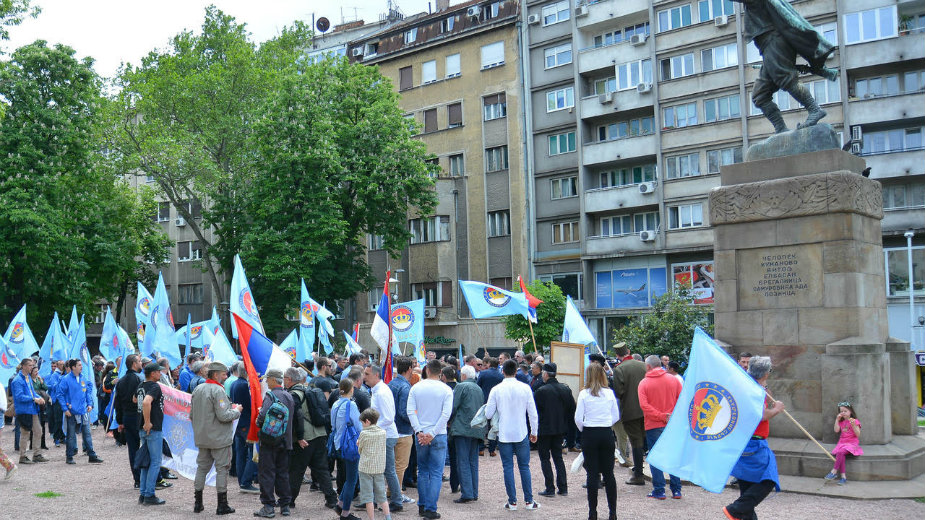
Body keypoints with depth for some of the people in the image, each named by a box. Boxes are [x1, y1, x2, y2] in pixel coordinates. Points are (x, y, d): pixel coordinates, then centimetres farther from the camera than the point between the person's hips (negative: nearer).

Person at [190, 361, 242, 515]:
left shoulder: (197, 389, 8)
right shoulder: (218, 390, -17)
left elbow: (192, 414, 14)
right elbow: (223, 416, -22)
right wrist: (236, 410, -6)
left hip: (202, 438, 7)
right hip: (220, 438, -7)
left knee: (202, 467, 14)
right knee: (222, 468, 1)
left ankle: (198, 503, 20)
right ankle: (222, 505, 5)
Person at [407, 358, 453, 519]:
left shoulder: (416, 388, 1)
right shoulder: (446, 390, -5)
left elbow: (411, 411, -6)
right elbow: (446, 414, -12)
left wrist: (419, 432, -8)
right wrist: (432, 433, -11)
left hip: (420, 435, 3)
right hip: (439, 435, -2)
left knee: (422, 471, 16)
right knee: (436, 473, 2)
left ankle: (422, 506, 20)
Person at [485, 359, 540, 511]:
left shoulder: (496, 390, -6)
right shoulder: (525, 388, -4)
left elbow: (488, 414, -4)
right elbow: (532, 413, 0)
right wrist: (534, 432, 12)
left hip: (504, 434, -1)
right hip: (521, 434, 1)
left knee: (508, 467, 5)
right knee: (524, 466, 9)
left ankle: (512, 501, 7)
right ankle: (529, 501, 11)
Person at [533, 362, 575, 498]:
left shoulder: (541, 391, -17)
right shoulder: (565, 389, 0)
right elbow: (572, 409, 5)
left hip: (544, 429, -6)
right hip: (560, 428, 6)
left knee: (545, 459, 4)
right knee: (558, 457, 16)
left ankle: (550, 489, 3)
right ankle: (563, 487, 14)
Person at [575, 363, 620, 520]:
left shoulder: (584, 394, -7)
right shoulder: (610, 393, 0)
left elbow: (578, 418, -7)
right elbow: (616, 416, 6)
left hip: (589, 435, -2)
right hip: (607, 434, 2)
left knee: (592, 474, 2)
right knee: (608, 473, 8)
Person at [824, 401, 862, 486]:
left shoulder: (855, 421, 0)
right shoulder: (841, 422, 17)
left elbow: (858, 435, -7)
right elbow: (836, 430, 1)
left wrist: (853, 425, -20)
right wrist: (837, 419, 1)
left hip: (852, 443, -4)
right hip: (842, 443, 4)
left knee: (840, 452, -33)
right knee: (839, 454, -28)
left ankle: (833, 472, -28)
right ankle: (843, 477, -30)